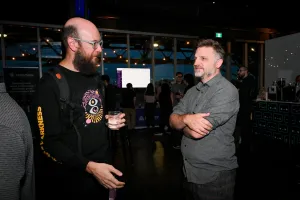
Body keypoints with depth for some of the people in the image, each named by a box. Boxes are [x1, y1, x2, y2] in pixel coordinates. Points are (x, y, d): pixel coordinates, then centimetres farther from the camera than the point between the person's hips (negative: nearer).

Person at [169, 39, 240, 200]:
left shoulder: (226, 91, -19)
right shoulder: (192, 91, 7)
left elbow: (197, 132, -27)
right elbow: (173, 120, -2)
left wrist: (182, 121, -6)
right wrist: (187, 119, -23)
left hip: (214, 176, -7)